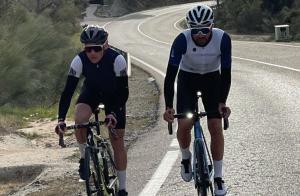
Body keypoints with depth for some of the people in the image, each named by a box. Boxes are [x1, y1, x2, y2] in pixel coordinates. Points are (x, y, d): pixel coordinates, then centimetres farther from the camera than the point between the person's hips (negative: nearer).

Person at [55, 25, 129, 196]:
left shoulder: (117, 59, -34)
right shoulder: (80, 60, -30)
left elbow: (123, 92, -30)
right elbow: (68, 91, -30)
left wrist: (113, 113, -44)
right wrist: (61, 120, -40)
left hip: (113, 95, -1)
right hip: (91, 92, 1)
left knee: (118, 142, -2)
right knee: (80, 120, -30)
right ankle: (85, 158, -3)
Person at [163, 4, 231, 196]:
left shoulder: (223, 39, -28)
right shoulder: (182, 40, -30)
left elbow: (226, 73, -19)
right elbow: (171, 74, -29)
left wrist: (222, 102, -25)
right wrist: (168, 106, -34)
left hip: (212, 79, 1)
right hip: (187, 79, 0)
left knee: (216, 126, -10)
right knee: (184, 125, -16)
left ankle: (218, 177, 1)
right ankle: (186, 157, 16)